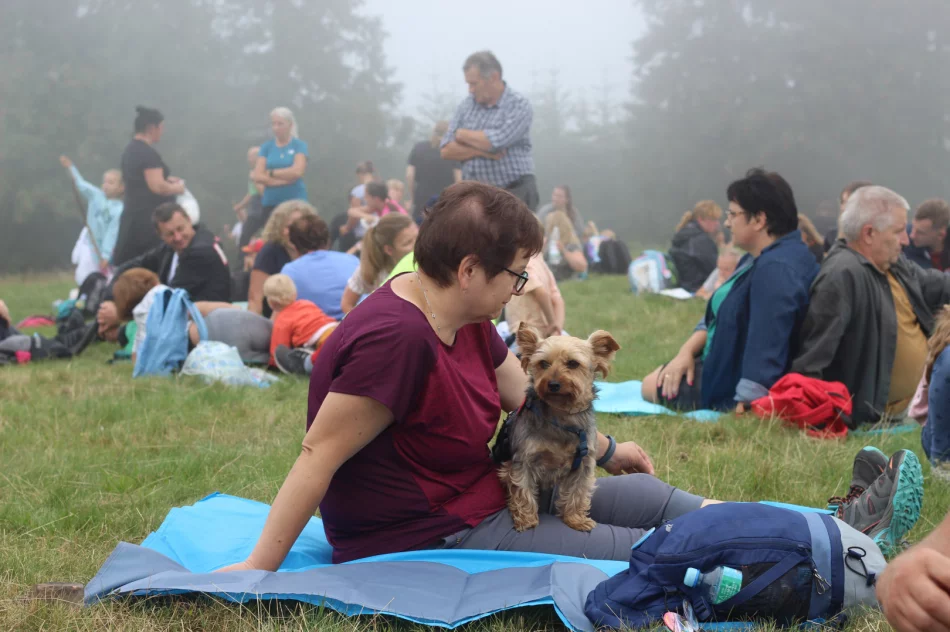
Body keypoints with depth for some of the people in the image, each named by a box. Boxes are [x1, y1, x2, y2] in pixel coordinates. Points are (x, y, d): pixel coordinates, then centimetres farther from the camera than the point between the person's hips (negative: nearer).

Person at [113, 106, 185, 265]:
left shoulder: (131, 149, 14)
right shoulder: (148, 153, -16)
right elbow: (157, 187, -21)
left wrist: (166, 180, 18)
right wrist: (177, 188, -3)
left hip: (134, 215, 10)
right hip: (148, 218, -10)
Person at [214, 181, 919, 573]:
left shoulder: (466, 320, 3)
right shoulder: (395, 338, -29)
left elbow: (528, 395, 17)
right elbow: (320, 454, -26)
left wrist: (607, 451, 28)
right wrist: (259, 568, -24)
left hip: (485, 494, 10)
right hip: (433, 534, -10)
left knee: (649, 495, 7)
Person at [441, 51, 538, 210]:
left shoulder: (519, 106, -7)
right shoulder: (467, 105, 10)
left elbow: (495, 141, -20)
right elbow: (447, 150, 4)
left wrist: (463, 135, -2)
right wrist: (481, 150, -12)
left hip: (514, 194, -5)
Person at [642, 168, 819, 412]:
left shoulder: (777, 269, -28)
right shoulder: (758, 259, 10)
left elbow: (767, 351, -33)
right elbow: (719, 314, 15)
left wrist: (744, 406, -33)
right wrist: (687, 351, -1)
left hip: (739, 383, -11)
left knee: (652, 386, -2)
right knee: (651, 380, 21)